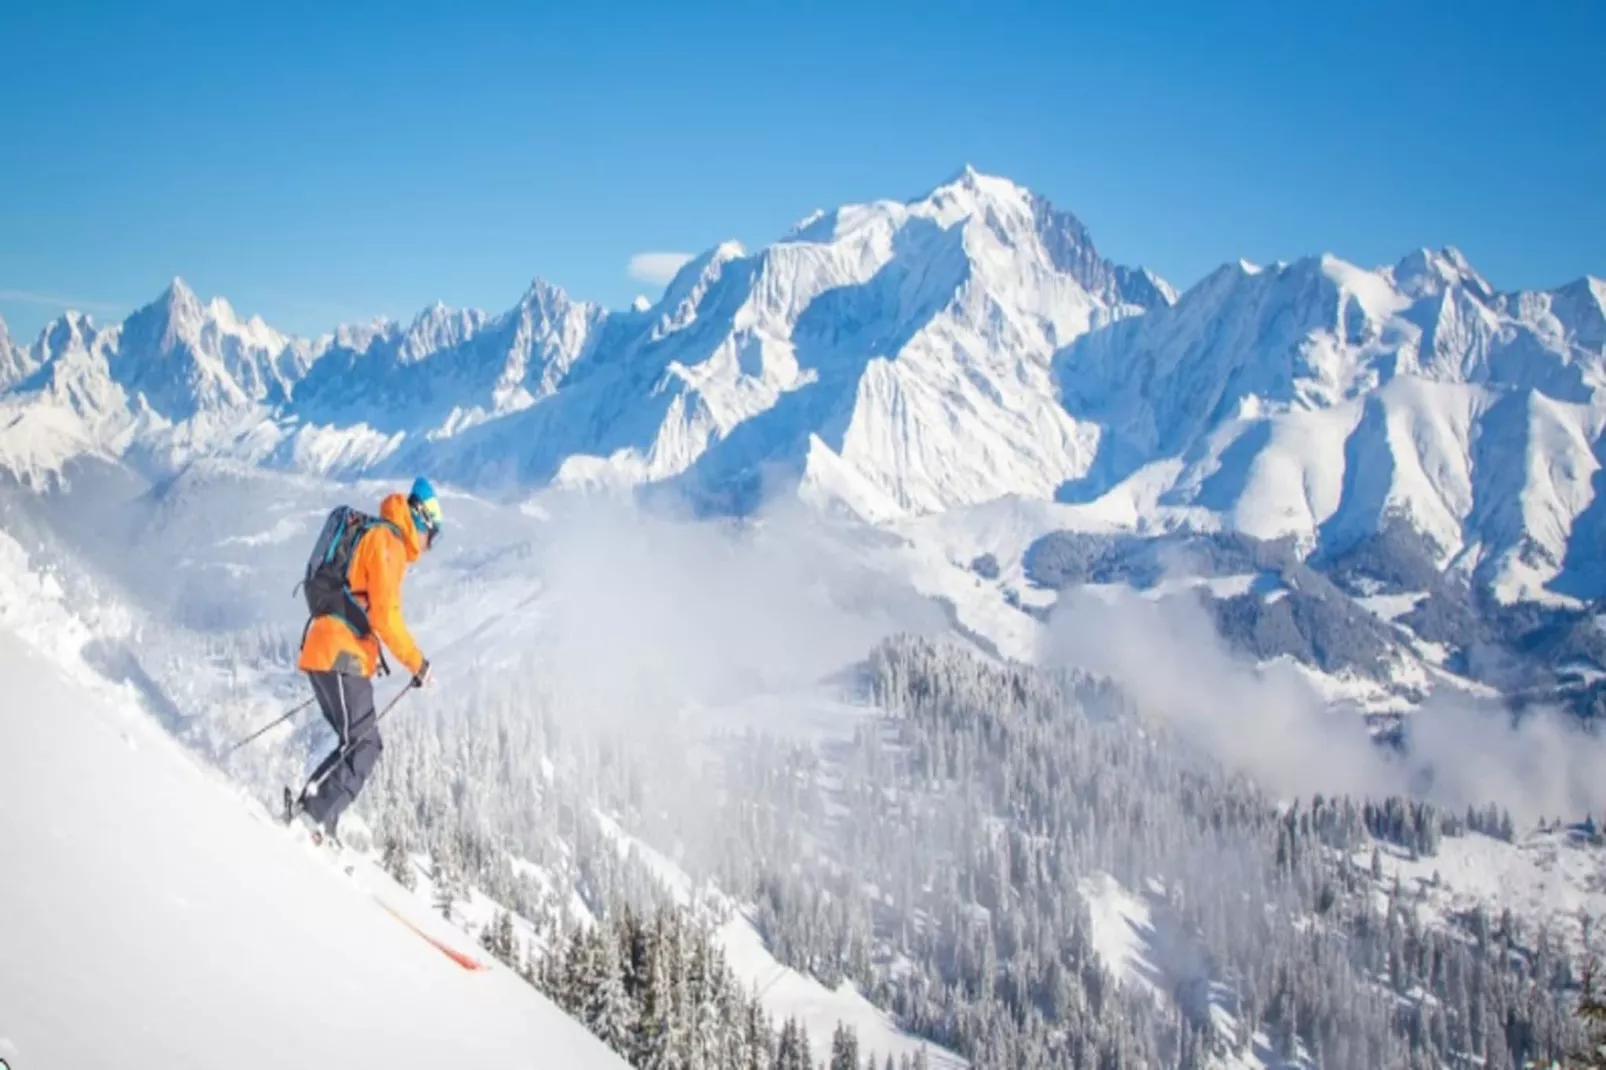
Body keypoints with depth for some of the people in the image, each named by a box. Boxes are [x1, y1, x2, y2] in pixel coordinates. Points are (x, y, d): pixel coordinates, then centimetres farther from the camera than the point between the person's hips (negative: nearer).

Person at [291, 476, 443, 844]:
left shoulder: (369, 537, 24)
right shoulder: (387, 540, -6)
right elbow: (385, 614, -15)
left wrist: (368, 655, 31)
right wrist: (417, 663, -8)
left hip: (323, 652, 10)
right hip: (341, 656, -10)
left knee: (360, 745, 9)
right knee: (363, 746, -12)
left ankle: (314, 823, 3)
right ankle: (313, 818, -21)